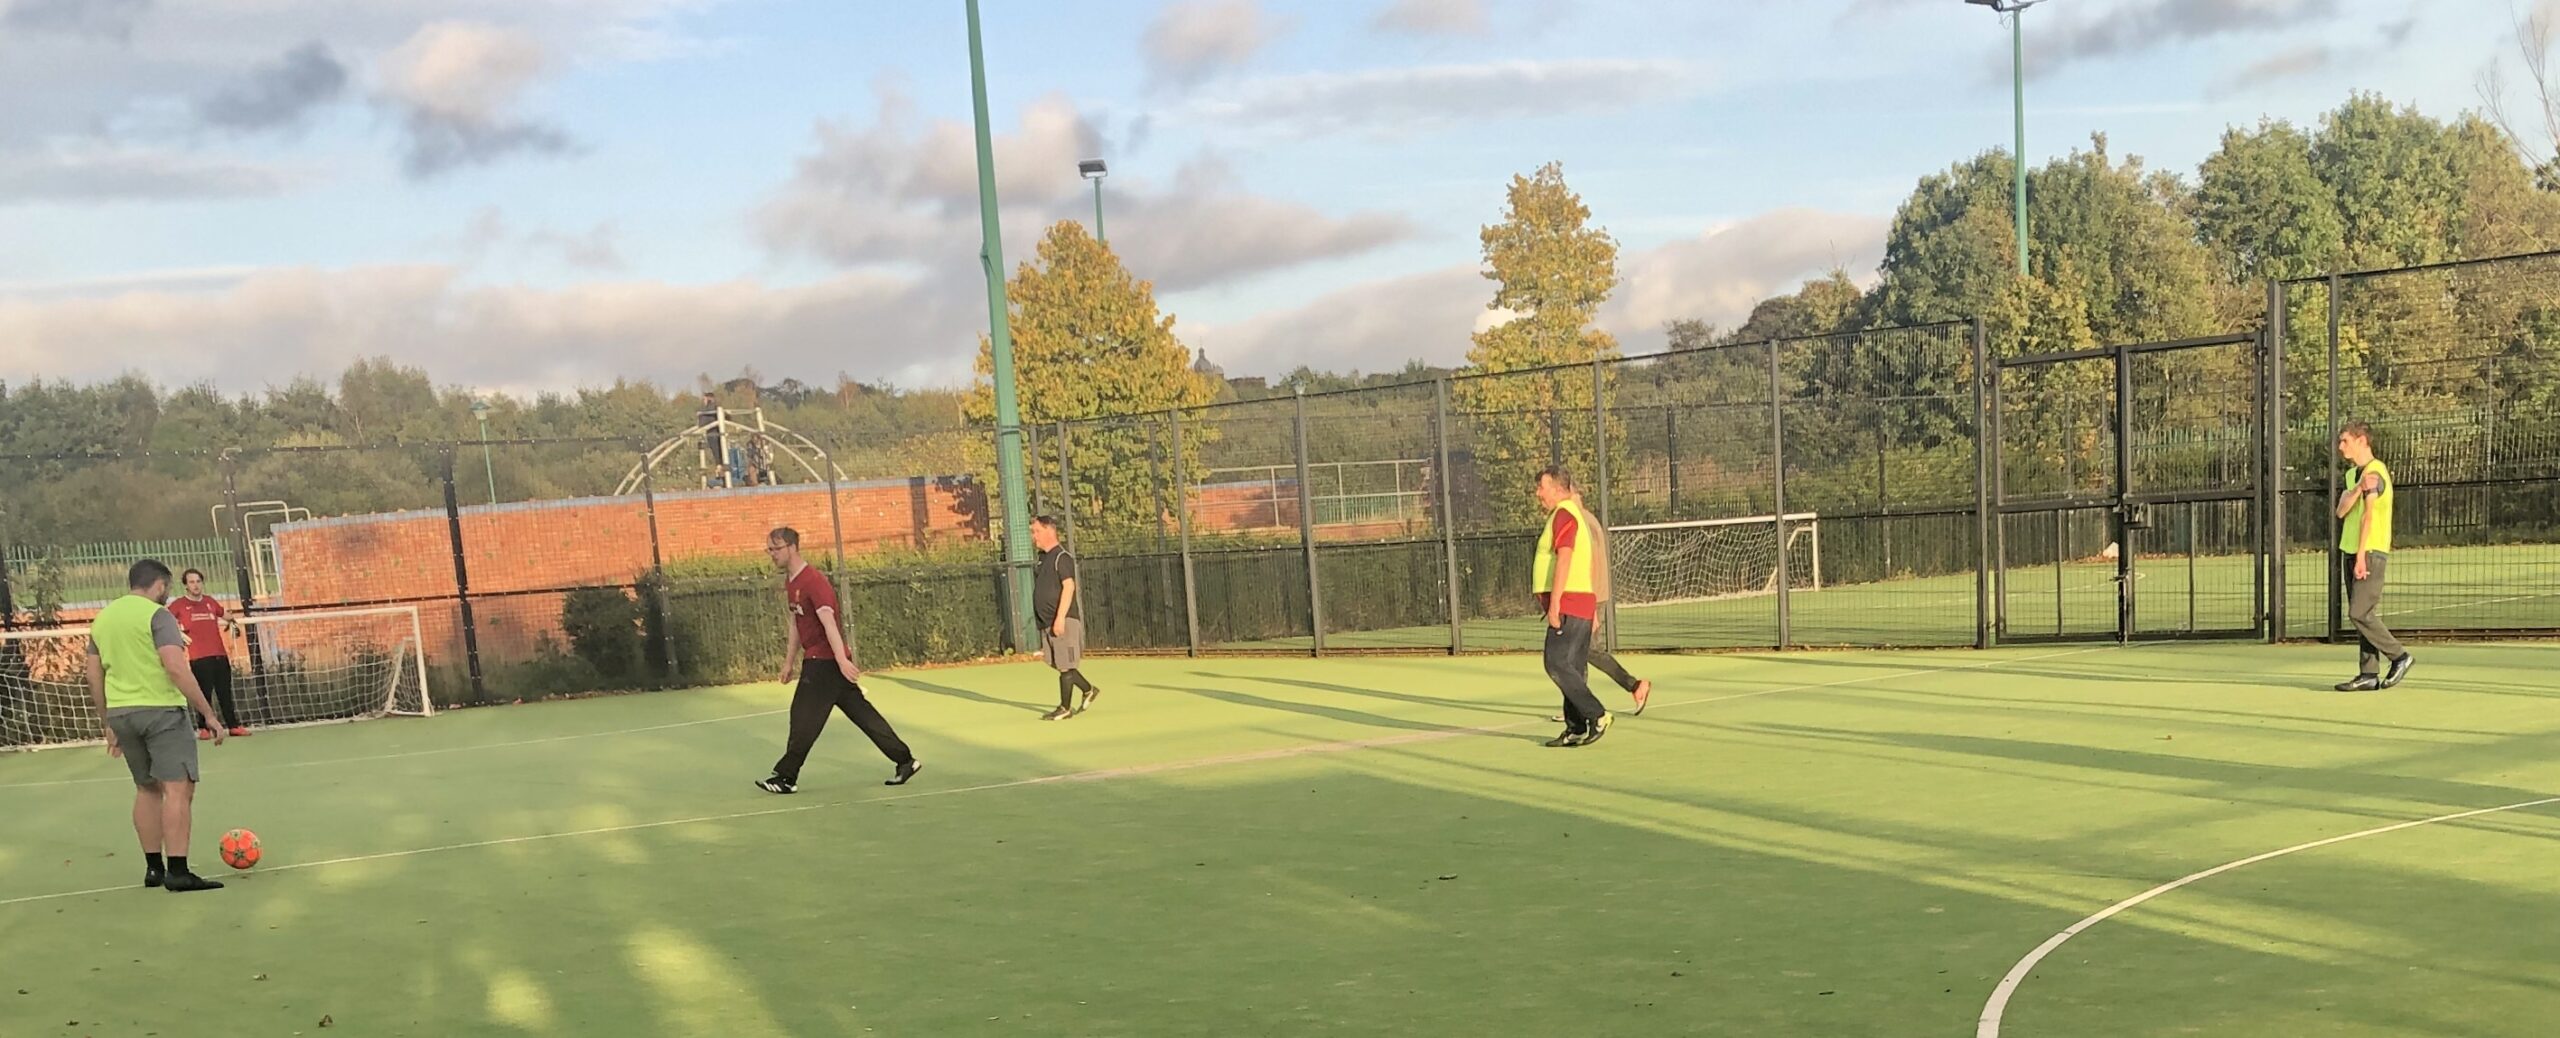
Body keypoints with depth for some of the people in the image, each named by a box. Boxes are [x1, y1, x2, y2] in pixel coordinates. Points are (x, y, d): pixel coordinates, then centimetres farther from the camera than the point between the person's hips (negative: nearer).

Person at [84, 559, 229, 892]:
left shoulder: (102, 617, 14)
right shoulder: (157, 615, -9)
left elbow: (95, 676, 18)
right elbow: (176, 668, -19)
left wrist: (110, 724, 26)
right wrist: (209, 715, -16)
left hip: (120, 712, 8)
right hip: (161, 709, -8)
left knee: (147, 789, 18)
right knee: (178, 787, -8)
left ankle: (153, 868, 21)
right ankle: (177, 871, -14)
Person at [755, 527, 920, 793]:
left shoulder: (813, 581, -17)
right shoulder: (790, 581, 13)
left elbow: (828, 622, -26)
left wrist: (841, 659, -33)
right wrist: (789, 661, 24)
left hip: (826, 661, -10)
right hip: (815, 660, 10)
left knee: (803, 718, -3)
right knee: (862, 713, 9)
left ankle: (786, 778, 7)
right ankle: (905, 760, 13)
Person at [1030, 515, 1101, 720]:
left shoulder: (1062, 557, -11)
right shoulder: (1043, 557, 16)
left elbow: (1068, 586, -19)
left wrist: (1060, 617, -24)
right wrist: (1043, 618, 20)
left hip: (1063, 621, -9)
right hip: (1048, 622, 9)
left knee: (1065, 665, -3)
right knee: (1058, 664, 12)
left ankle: (1065, 708, 3)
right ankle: (1089, 690, 25)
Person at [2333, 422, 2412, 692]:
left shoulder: (2374, 471, -10)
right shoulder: (2353, 474, 16)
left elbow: (2369, 515, -16)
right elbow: (2341, 510, 2)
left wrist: (2361, 556, -20)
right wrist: (2358, 488, -16)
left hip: (2371, 553, -8)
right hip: (2351, 552, 8)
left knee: (2360, 614, -12)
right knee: (2361, 616, 5)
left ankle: (2399, 656, 3)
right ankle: (2369, 675, 6)